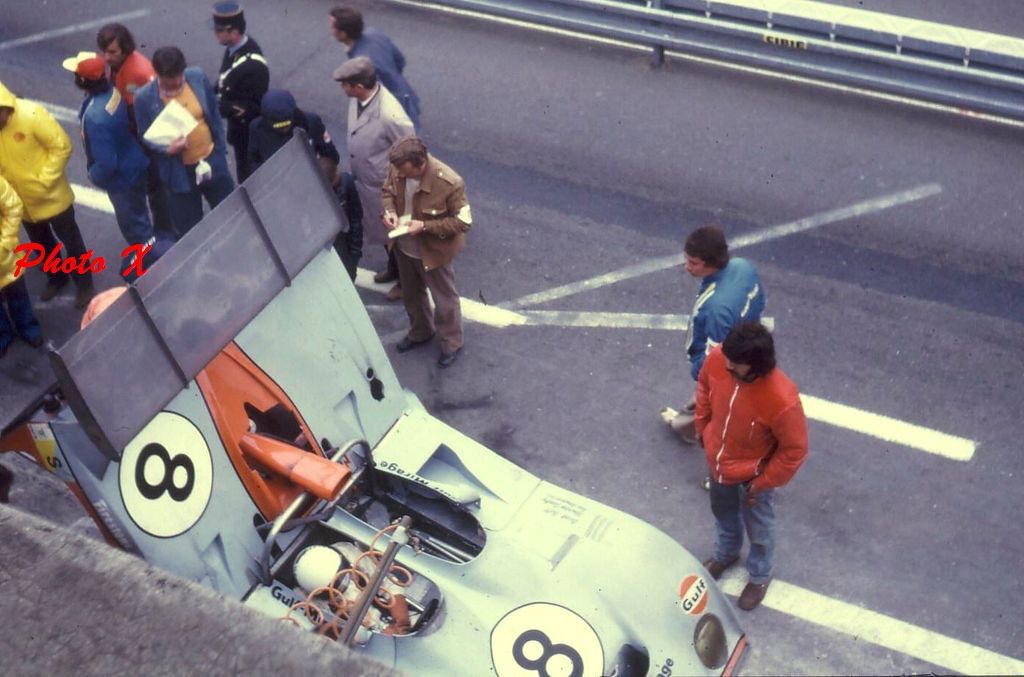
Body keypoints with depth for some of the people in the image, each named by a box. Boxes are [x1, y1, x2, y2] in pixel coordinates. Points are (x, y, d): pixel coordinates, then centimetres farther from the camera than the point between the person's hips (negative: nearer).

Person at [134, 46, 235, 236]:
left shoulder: (197, 77, -12)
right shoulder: (144, 97, -19)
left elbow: (214, 114, 1)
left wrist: (221, 148, 5)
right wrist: (166, 149, -28)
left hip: (212, 160, 3)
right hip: (179, 171, -3)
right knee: (190, 228, 13)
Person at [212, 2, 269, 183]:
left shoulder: (253, 66, -34)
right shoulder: (235, 46, -6)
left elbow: (250, 108, -29)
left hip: (249, 132, -8)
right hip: (238, 126, 8)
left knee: (248, 176, 10)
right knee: (245, 170, 27)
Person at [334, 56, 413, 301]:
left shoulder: (390, 116, -37)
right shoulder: (358, 98, -13)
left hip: (386, 186, -7)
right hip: (364, 180, 7)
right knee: (381, 229, 28)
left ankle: (406, 280, 39)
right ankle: (393, 267, 53)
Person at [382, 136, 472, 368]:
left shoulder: (449, 183, -34)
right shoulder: (398, 169, -18)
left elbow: (463, 221, -23)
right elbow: (388, 190, 5)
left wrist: (425, 226, -30)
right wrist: (390, 211, -16)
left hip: (433, 251, -5)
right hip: (404, 247, 5)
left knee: (444, 300, 17)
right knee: (411, 294, 28)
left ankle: (452, 343, 42)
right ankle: (420, 333, 55)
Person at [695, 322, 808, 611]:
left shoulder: (782, 400, -42)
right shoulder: (716, 359, -28)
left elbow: (794, 450, -24)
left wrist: (762, 484, -14)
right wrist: (702, 427, 7)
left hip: (752, 474, -4)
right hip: (717, 463, 5)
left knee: (757, 529, 25)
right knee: (723, 513, 33)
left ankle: (760, 577, 55)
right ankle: (725, 554, 65)